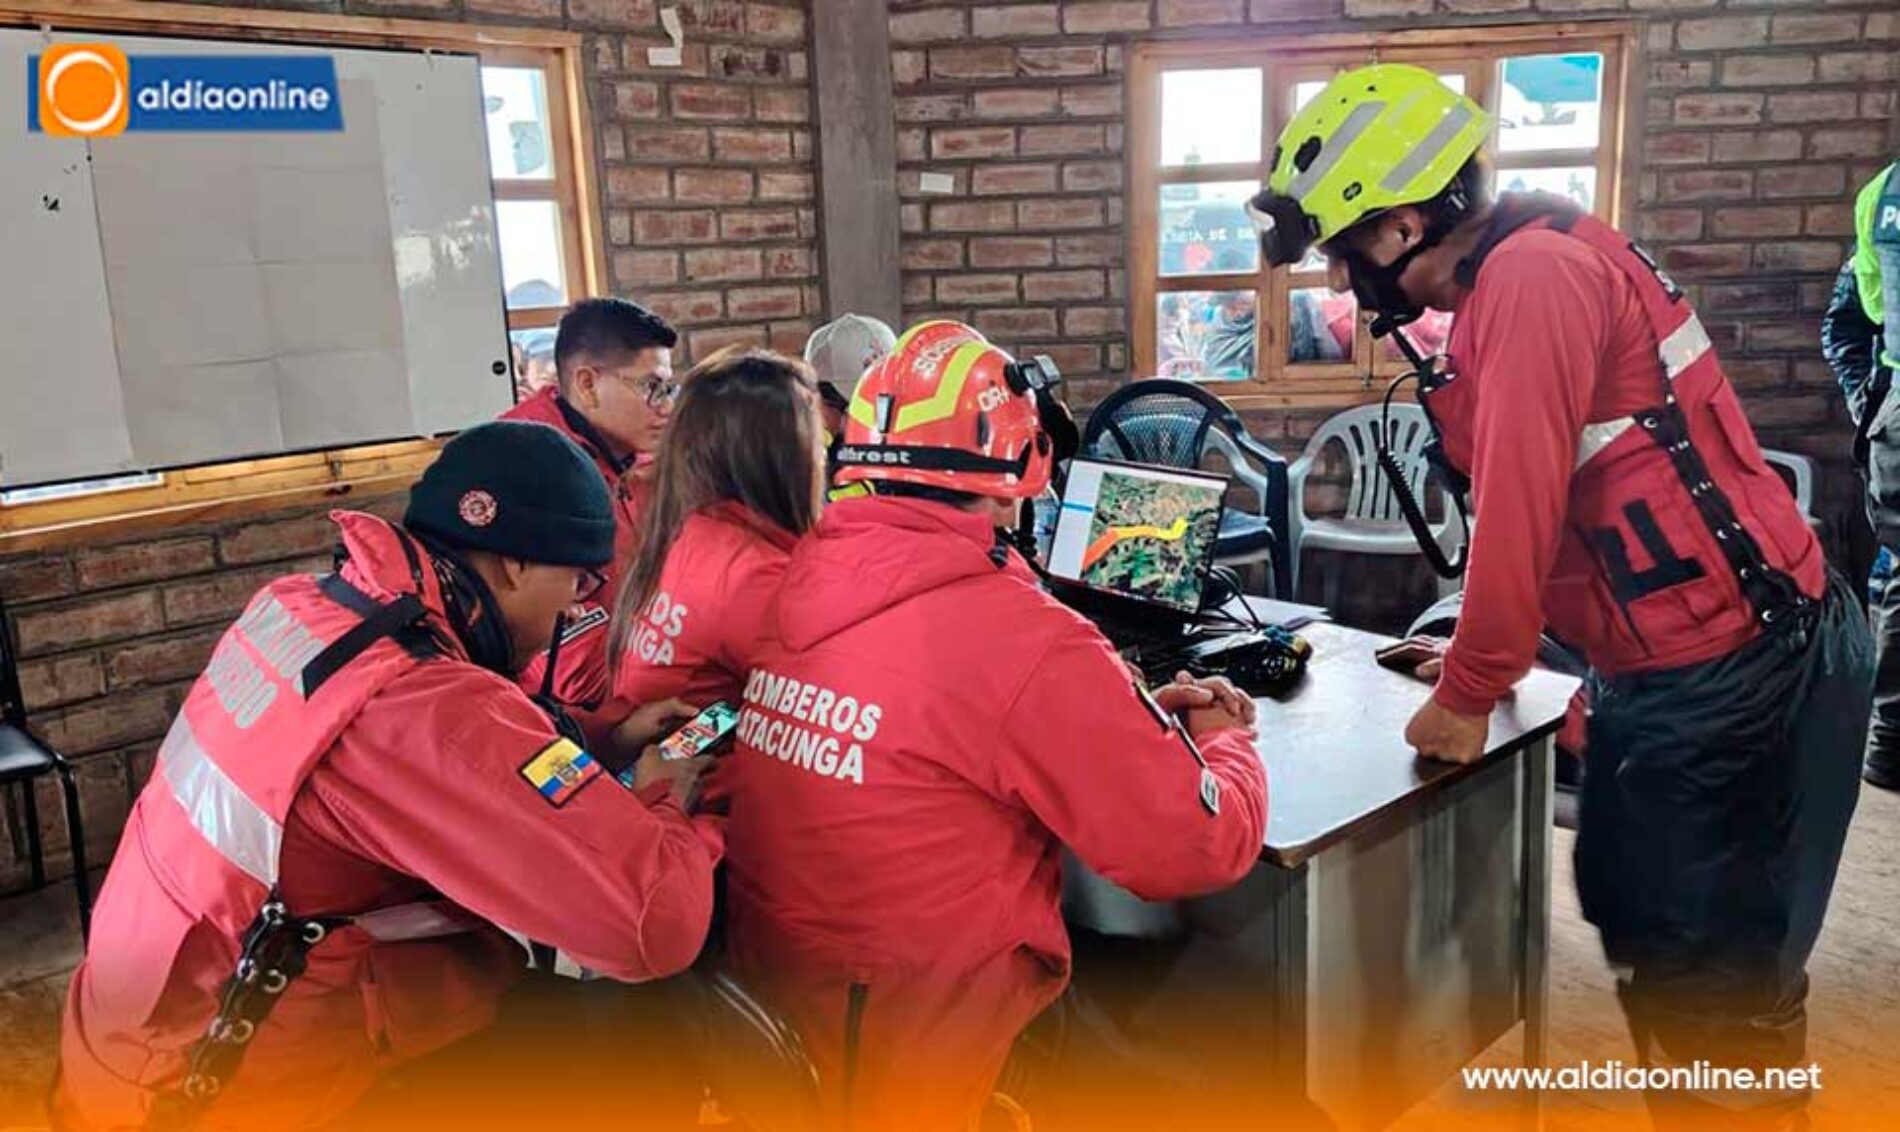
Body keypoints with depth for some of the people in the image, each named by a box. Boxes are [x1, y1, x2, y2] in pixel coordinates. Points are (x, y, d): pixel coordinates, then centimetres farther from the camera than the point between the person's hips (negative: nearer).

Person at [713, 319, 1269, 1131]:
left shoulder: (797, 588, -3)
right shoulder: (1024, 642, -24)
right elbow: (1202, 848, -16)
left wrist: (1128, 715, 7)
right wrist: (1223, 743, 5)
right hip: (925, 1051, -7)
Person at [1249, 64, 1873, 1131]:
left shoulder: (1533, 273, -19)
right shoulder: (1519, 278, 12)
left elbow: (1522, 501, -23)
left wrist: (1467, 693, -13)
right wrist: (1492, 648, 13)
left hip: (1736, 673, -10)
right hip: (1679, 665, 10)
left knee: (1716, 976, 3)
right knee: (1636, 914, 21)